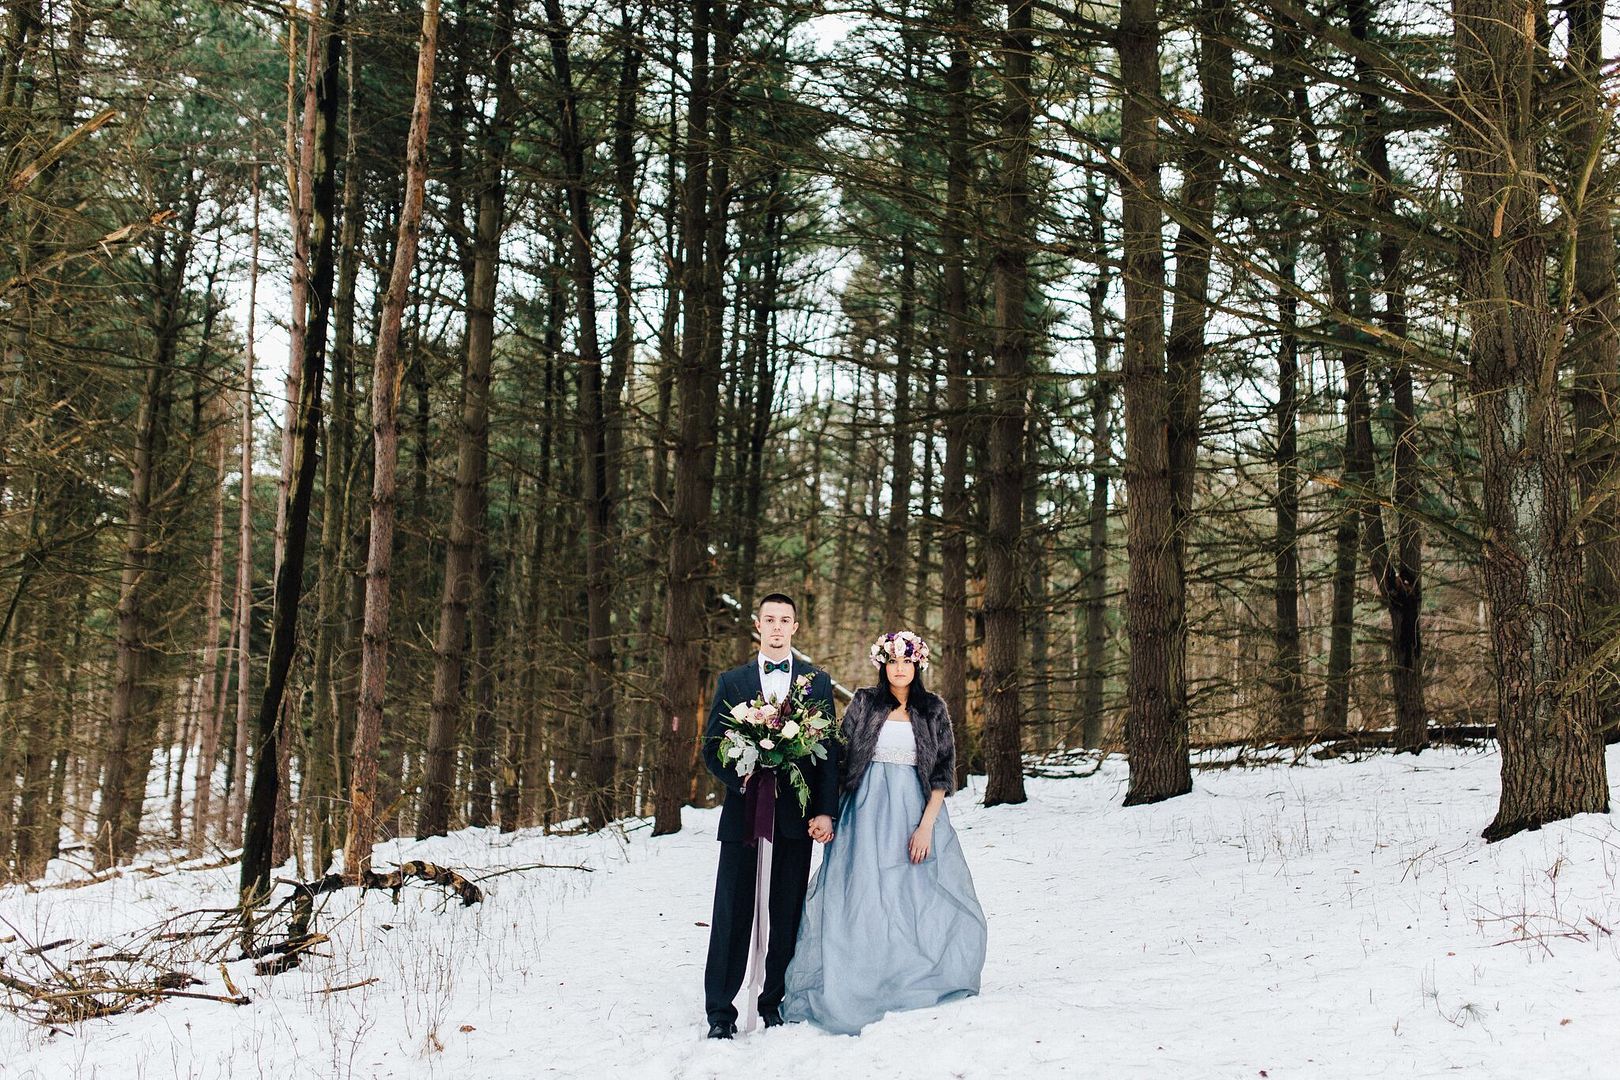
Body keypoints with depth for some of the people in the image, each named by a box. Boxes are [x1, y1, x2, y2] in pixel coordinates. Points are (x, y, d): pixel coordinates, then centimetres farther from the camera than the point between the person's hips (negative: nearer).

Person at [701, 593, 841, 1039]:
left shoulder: (818, 682, 9)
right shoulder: (732, 681, 9)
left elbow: (830, 751, 5)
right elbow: (712, 748, 8)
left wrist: (826, 812, -4)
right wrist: (742, 778, -12)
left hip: (795, 817, 0)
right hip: (743, 812, 0)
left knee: (787, 917, 5)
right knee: (732, 915, 0)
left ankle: (776, 1003, 17)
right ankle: (720, 1012, 5)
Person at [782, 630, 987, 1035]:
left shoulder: (933, 710, 4)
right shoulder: (864, 703, 4)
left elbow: (943, 772, 0)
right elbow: (841, 756, 3)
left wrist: (926, 825, -9)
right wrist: (832, 812, -4)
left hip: (916, 814, 1)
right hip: (868, 814, -1)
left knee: (919, 899, 2)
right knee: (862, 898, -2)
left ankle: (916, 985, 19)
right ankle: (862, 990, 8)